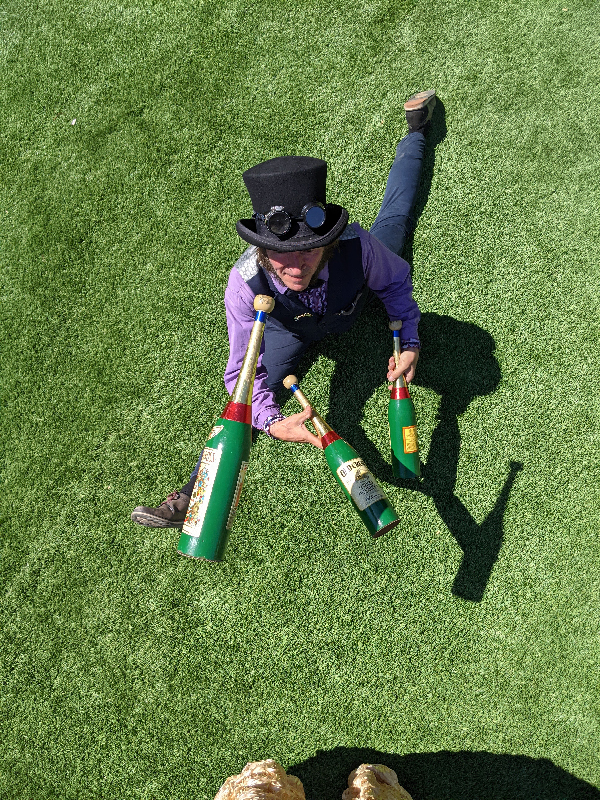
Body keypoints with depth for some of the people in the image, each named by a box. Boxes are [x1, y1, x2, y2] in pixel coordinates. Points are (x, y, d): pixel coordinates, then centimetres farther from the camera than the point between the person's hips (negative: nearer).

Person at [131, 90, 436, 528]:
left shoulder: (356, 247, -47)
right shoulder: (245, 284, -47)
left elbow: (396, 281, -22)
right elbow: (244, 371, -37)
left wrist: (410, 341, -32)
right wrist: (273, 422, -54)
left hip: (349, 305, 1)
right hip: (290, 328, -1)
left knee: (392, 219, 27)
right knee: (248, 399, -3)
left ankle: (415, 130, 49)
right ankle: (198, 495, 10)